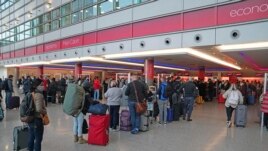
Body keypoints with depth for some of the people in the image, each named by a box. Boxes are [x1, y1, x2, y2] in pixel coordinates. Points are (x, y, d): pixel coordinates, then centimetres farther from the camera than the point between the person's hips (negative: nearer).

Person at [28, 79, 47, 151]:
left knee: (31, 136, 23)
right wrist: (45, 111, -12)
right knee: (38, 139, 4)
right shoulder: (39, 95, -22)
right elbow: (39, 109, -29)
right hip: (37, 119, -9)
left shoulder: (31, 93, 5)